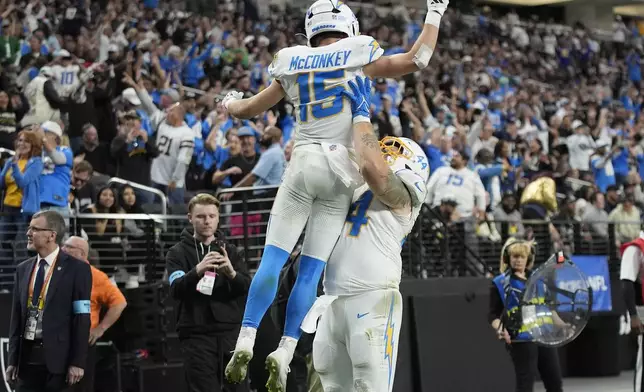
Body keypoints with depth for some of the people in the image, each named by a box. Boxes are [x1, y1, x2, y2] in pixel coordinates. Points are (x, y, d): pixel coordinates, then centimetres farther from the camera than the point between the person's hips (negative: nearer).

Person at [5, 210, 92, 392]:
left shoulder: (77, 268, -4)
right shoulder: (23, 269, 13)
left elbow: (82, 318, -7)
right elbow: (17, 316, 13)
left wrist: (78, 362, -12)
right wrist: (12, 359, 9)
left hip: (58, 357, -5)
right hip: (27, 356, 5)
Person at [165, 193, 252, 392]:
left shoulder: (230, 251, 14)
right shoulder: (178, 253, 7)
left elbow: (249, 288, 1)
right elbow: (176, 290, -10)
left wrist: (231, 273, -21)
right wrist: (197, 271, -29)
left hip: (231, 331, 2)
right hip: (196, 335, -2)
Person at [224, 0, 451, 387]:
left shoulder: (293, 66, 13)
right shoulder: (358, 57, 4)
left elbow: (249, 109, 24)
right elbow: (418, 59, 9)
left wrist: (230, 103, 48)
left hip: (304, 163, 1)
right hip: (341, 169, -1)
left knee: (273, 259, 2)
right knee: (311, 270, 2)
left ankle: (246, 340, -9)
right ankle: (285, 351, -2)